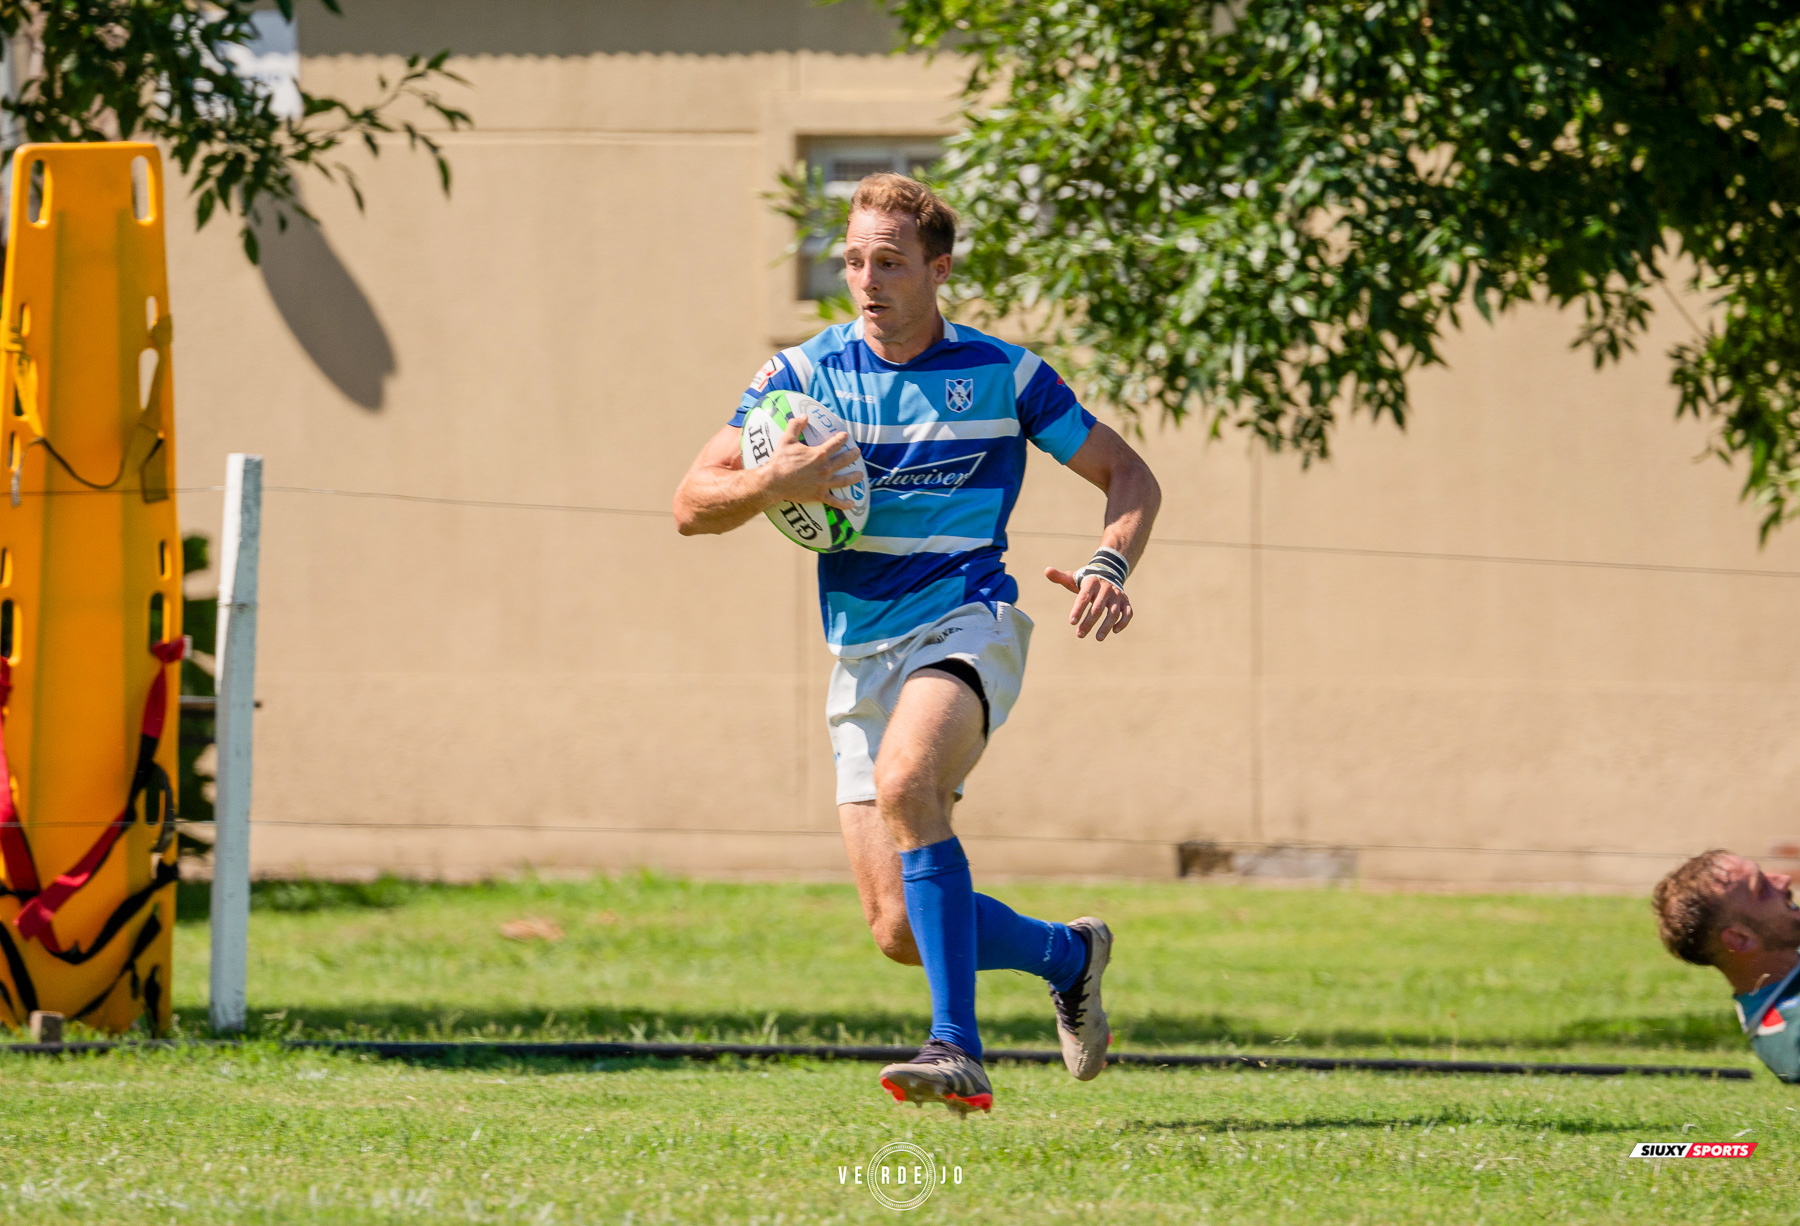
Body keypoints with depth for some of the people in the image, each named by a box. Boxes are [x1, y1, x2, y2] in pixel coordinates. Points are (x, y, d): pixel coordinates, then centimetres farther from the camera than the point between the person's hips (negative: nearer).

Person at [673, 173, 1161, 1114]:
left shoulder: (1000, 373, 2)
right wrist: (771, 483, -18)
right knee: (900, 930, -3)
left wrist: (1108, 567, -10)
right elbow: (691, 505, 4)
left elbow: (1129, 478, 10)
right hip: (861, 655, 4)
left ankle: (958, 1052, -37)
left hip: (965, 627, -4)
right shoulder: (803, 373, 6)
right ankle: (1066, 953, 27)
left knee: (904, 780, -36)